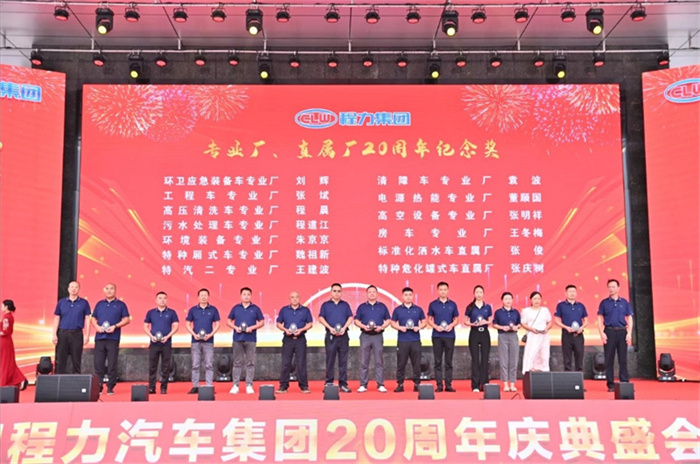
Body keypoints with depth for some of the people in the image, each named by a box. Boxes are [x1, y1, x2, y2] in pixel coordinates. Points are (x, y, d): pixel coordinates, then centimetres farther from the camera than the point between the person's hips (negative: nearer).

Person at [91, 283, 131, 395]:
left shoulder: (121, 305, 6)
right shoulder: (99, 304, 16)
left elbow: (126, 319, 2)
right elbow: (93, 318, 16)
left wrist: (115, 326, -12)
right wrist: (96, 326, -5)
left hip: (113, 338, -3)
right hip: (99, 337, 3)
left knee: (112, 364, -2)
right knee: (98, 363, 2)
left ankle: (110, 387, 4)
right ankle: (98, 387, 9)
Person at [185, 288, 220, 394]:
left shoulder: (213, 310, 4)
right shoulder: (193, 310, 6)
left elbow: (217, 324, 4)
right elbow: (188, 324, 7)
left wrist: (210, 334, -10)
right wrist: (194, 334, -9)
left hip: (208, 341, -1)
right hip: (196, 341, 1)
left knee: (209, 365, 0)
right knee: (195, 365, 3)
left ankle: (209, 386, 4)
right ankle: (195, 387, 9)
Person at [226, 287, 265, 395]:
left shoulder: (255, 308, 5)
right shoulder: (235, 308, 8)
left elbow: (262, 322, 6)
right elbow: (228, 321, 12)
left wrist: (252, 327, -10)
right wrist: (235, 327, -7)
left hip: (250, 339, -1)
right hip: (238, 338, 1)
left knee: (250, 363, 1)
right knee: (237, 363, 4)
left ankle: (249, 385, 7)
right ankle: (235, 385, 8)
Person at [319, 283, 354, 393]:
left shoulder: (345, 305, 13)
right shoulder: (325, 305, 9)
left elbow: (350, 317, 6)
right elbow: (321, 318, 1)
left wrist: (344, 328, -10)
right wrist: (330, 328, -12)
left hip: (343, 335, 1)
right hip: (330, 335, -1)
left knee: (343, 361, 2)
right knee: (330, 361, 1)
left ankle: (343, 384, 5)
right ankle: (329, 383, 6)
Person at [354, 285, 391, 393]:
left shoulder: (382, 306, 10)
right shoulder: (362, 307, 9)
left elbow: (388, 320, 9)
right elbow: (356, 320, 7)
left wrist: (382, 327, -9)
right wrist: (363, 326, -11)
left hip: (378, 336, 0)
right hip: (365, 336, 0)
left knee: (379, 361, 1)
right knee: (364, 362, 1)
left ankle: (380, 385, 5)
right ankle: (363, 385, 6)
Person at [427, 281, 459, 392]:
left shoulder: (452, 304, 6)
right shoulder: (433, 304, 4)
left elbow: (456, 319, 10)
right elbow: (429, 319, 6)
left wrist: (451, 325, -11)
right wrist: (436, 326, -12)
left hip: (449, 335, 1)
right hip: (437, 336, -1)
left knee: (448, 361, 4)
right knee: (438, 361, 2)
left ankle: (448, 385, 8)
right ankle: (439, 385, 5)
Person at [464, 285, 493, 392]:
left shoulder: (487, 307, 7)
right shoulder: (470, 307, 3)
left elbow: (491, 321, 10)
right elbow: (465, 321, 4)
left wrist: (486, 322, -12)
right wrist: (472, 324, -15)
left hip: (485, 333, 2)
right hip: (474, 334, -1)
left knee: (485, 359, 1)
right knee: (475, 359, -1)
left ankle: (484, 384, 7)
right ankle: (475, 385, 1)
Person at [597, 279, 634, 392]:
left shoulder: (624, 302, 9)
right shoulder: (604, 303, 7)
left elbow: (629, 319, 8)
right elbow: (600, 319, 5)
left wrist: (629, 333, -2)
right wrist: (602, 333, -7)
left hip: (622, 332, 1)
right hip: (609, 332, 0)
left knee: (623, 359, 1)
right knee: (609, 359, 1)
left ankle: (625, 382, 6)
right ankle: (611, 384, 6)